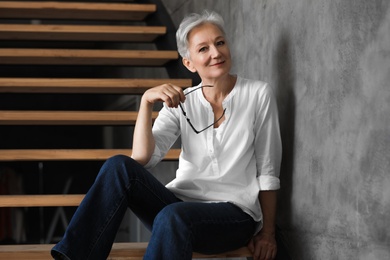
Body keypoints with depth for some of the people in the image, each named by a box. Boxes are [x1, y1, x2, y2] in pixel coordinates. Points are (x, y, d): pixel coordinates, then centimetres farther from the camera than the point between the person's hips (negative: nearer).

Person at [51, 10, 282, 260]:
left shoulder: (258, 94, 1)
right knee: (120, 166, -24)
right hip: (181, 203, 3)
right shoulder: (182, 102, 7)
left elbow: (268, 171, 3)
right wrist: (146, 101, -16)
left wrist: (268, 233, 0)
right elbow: (142, 159, -6)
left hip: (234, 212, -3)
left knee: (173, 217, -38)